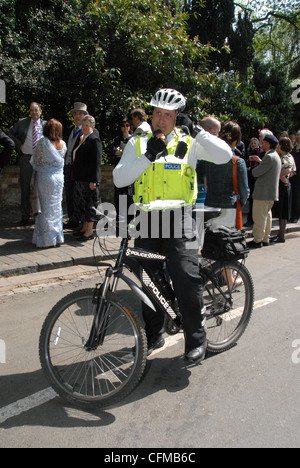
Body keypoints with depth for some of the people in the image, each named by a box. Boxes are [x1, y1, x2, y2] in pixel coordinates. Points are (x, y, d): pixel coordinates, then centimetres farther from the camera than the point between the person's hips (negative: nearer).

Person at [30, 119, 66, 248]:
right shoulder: (63, 144, 0)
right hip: (59, 176, 4)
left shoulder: (43, 142, -11)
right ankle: (57, 237, 17)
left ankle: (48, 238, 8)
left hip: (45, 176, -4)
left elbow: (35, 160, -4)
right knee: (57, 206, 12)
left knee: (46, 206, 3)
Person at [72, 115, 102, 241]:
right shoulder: (80, 139, 15)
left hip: (89, 179, -9)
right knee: (80, 203, 14)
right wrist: (74, 175, 19)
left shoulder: (94, 140, -12)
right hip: (79, 178, 9)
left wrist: (93, 180, -21)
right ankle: (84, 227, 25)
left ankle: (89, 231, 5)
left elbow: (96, 162, -17)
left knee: (89, 203, -3)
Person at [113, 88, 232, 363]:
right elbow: (119, 179, -4)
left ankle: (196, 338, 10)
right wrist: (149, 155, -13)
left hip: (178, 219, -3)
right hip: (147, 220, 3)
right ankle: (154, 335, 29)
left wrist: (195, 130, -12)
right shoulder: (137, 144, 9)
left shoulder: (188, 143, 5)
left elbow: (225, 155, -8)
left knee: (187, 279, -9)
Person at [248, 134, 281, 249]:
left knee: (259, 217, -3)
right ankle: (265, 239, 24)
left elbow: (256, 173, -20)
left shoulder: (269, 157, -19)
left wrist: (254, 169, 1)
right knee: (267, 215, 16)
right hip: (271, 192, 10)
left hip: (263, 193, -10)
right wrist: (260, 161, 19)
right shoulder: (276, 156, 13)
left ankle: (257, 241, 3)